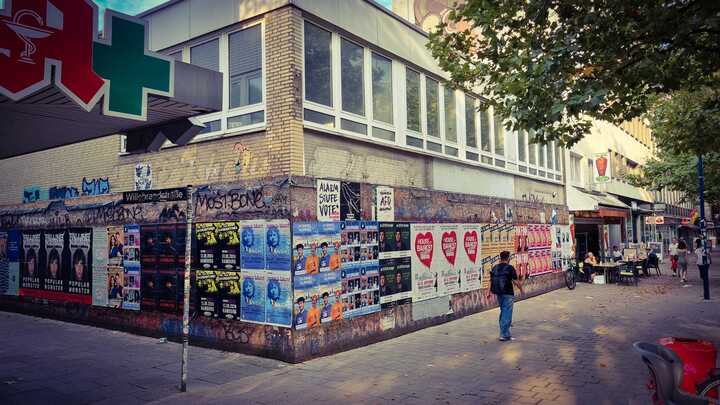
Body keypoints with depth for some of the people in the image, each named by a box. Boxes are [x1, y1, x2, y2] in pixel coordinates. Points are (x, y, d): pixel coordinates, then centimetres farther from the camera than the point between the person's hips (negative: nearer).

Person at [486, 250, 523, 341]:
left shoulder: (494, 268, 6)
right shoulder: (510, 268, -11)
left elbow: (491, 281, 5)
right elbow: (515, 281, -10)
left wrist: (489, 291, 8)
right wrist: (521, 289, 6)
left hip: (498, 293, 6)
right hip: (508, 294, -6)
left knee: (503, 312, 19)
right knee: (507, 313, -1)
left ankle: (505, 333, 26)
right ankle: (504, 335, -2)